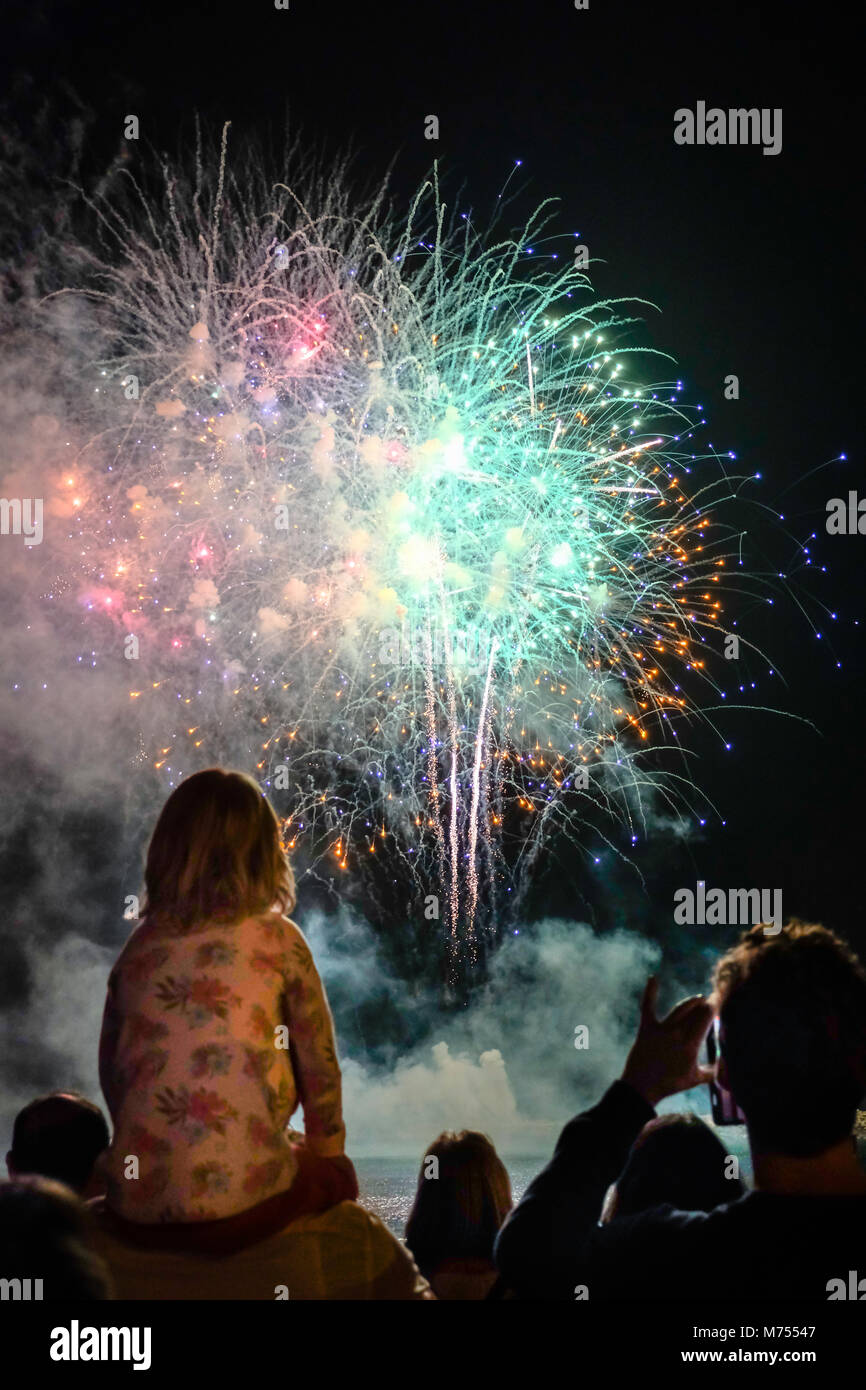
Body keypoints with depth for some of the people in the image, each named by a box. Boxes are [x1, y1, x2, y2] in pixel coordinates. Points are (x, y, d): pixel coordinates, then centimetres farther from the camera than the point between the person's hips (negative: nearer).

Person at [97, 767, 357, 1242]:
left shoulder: (138, 946, 8)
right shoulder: (277, 939, -2)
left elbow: (109, 1070, 14)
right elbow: (319, 1066, 3)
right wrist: (327, 1152, 20)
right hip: (239, 1198, -4)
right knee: (335, 1175, 28)